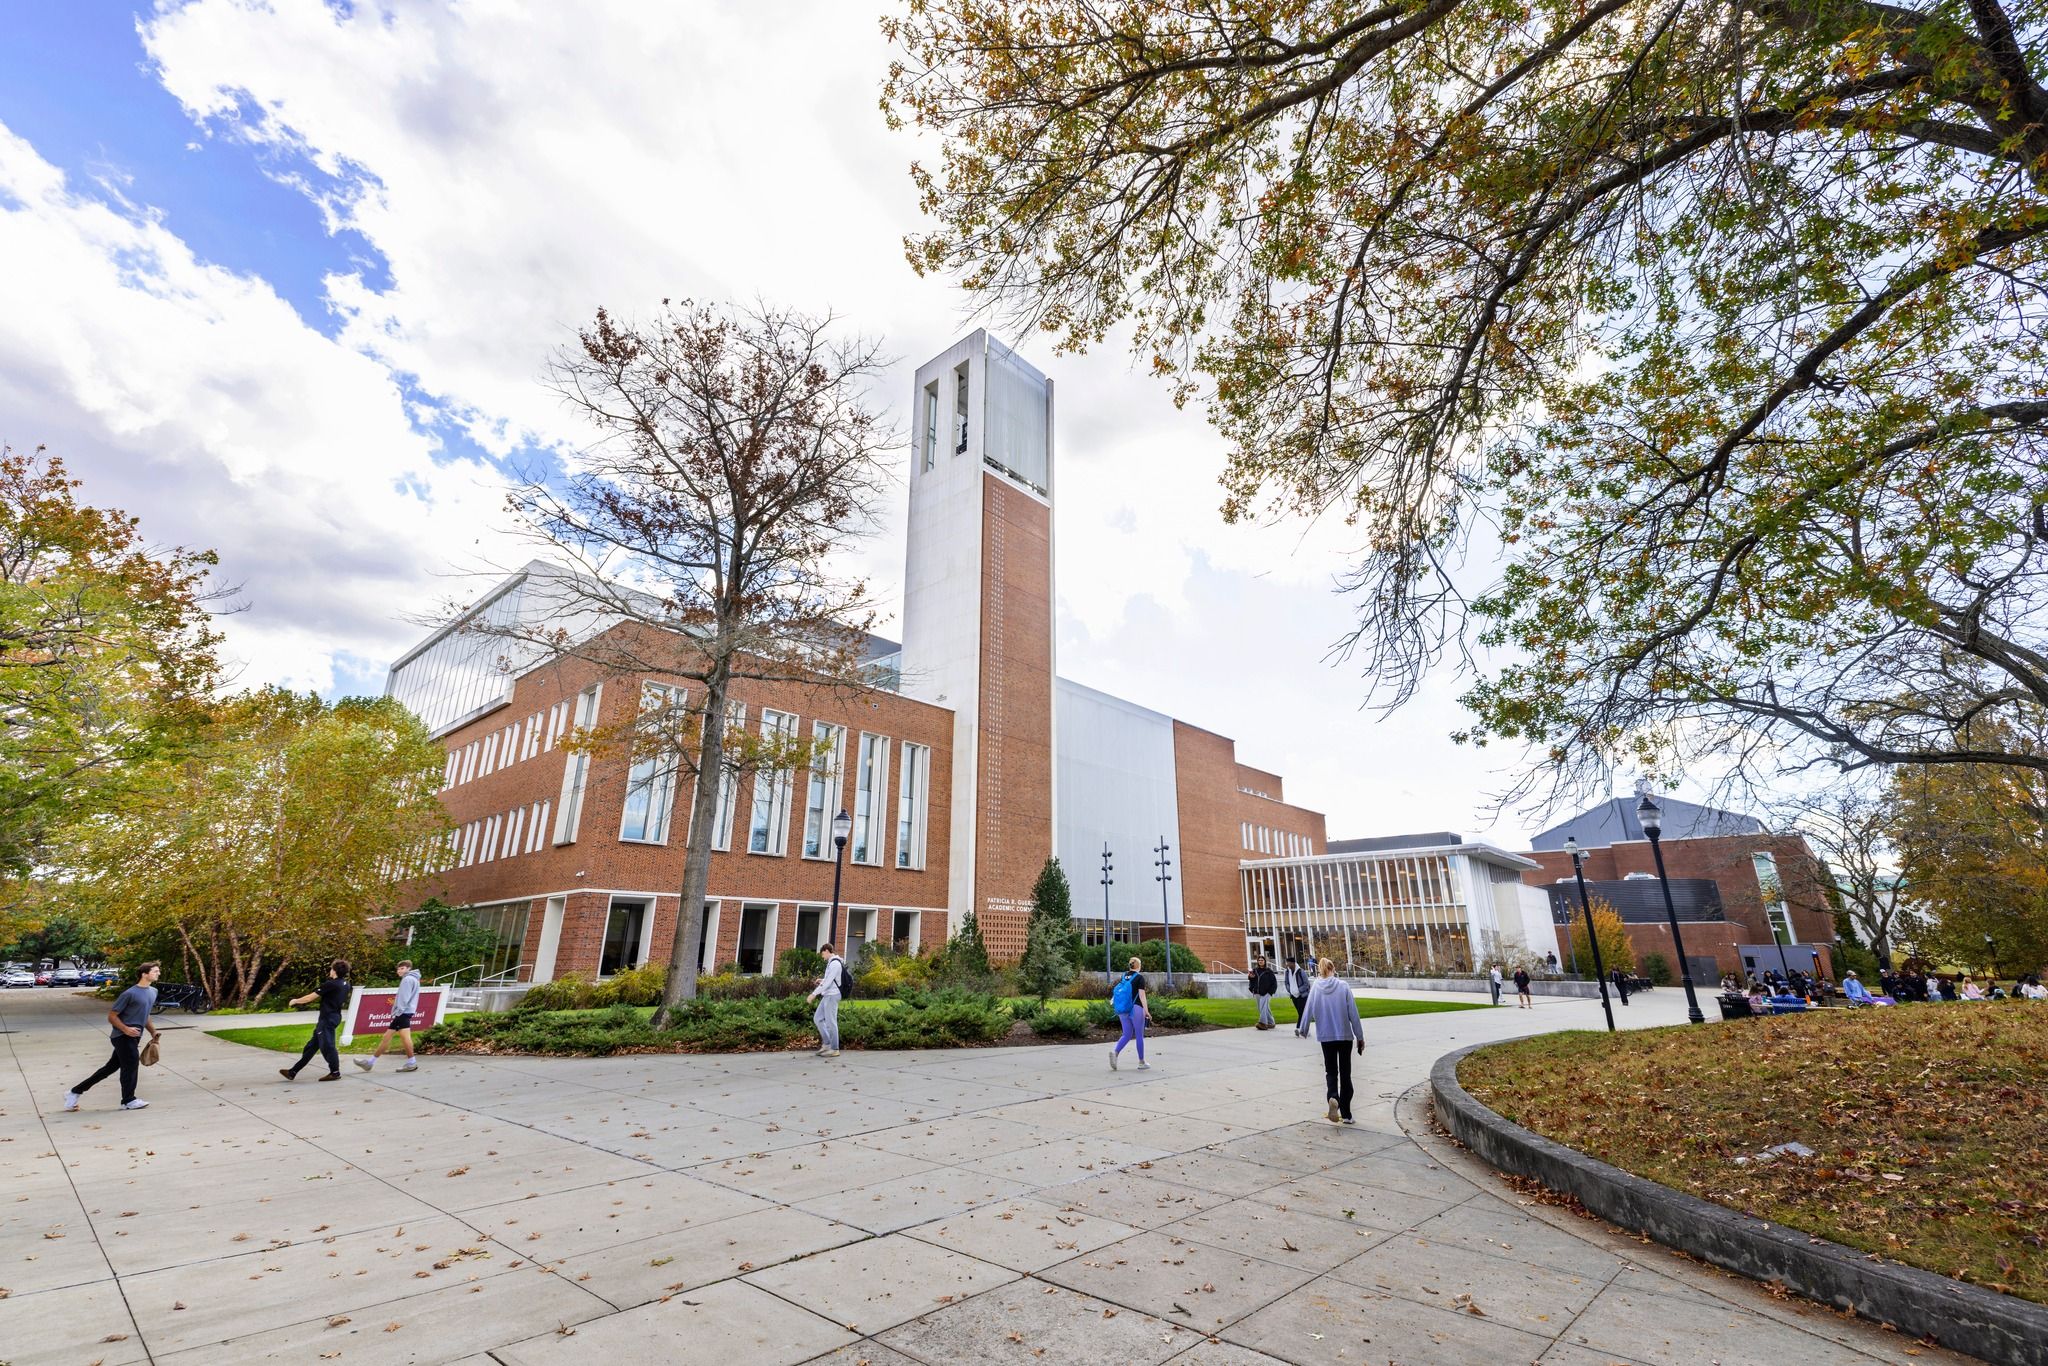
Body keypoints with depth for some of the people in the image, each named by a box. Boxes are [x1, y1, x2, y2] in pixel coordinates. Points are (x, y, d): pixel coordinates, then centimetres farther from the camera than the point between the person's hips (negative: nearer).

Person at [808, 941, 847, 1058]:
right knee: (817, 1019, 12)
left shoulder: (835, 963, -16)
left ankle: (834, 1049, 1)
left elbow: (828, 982, -22)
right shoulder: (832, 963, 16)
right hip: (827, 996, 10)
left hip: (832, 996, -10)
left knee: (830, 1022, -5)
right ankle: (826, 1043, 18)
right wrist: (823, 980, 17)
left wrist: (814, 994, -21)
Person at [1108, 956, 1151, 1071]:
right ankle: (1141, 1062, 14)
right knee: (1139, 1035, 7)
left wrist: (1112, 1000, 25)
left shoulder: (1124, 976, 10)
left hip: (1123, 1010, 5)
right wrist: (1146, 1011, -11)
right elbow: (1142, 995, -11)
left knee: (1127, 1035, 9)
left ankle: (1114, 1051, -15)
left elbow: (1118, 990, 10)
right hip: (1136, 1008, -5)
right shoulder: (1140, 977, -5)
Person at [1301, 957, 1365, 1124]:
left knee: (1331, 1072, 13)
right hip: (1345, 1035, 0)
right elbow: (1353, 1014, -7)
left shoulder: (1315, 988, -8)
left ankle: (1333, 1097, -17)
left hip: (1326, 1037, 0)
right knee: (1345, 1073, 14)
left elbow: (1310, 1015, -6)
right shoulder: (1343, 987, -9)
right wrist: (1360, 1037, 4)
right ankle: (1346, 1114, 16)